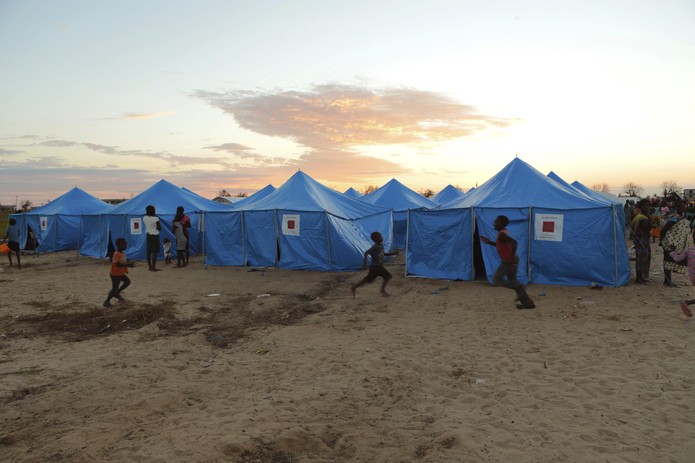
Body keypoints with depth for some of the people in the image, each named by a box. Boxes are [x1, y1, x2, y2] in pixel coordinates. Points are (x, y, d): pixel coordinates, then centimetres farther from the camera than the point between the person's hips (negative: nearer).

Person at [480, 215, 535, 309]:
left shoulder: (501, 235, -20)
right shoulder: (503, 233, 11)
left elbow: (514, 242, -33)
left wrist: (512, 256, -30)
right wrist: (489, 242, 19)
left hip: (508, 261, -9)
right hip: (510, 261, 9)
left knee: (496, 279, 0)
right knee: (512, 281, 16)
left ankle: (519, 287, -6)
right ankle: (528, 303, 17)